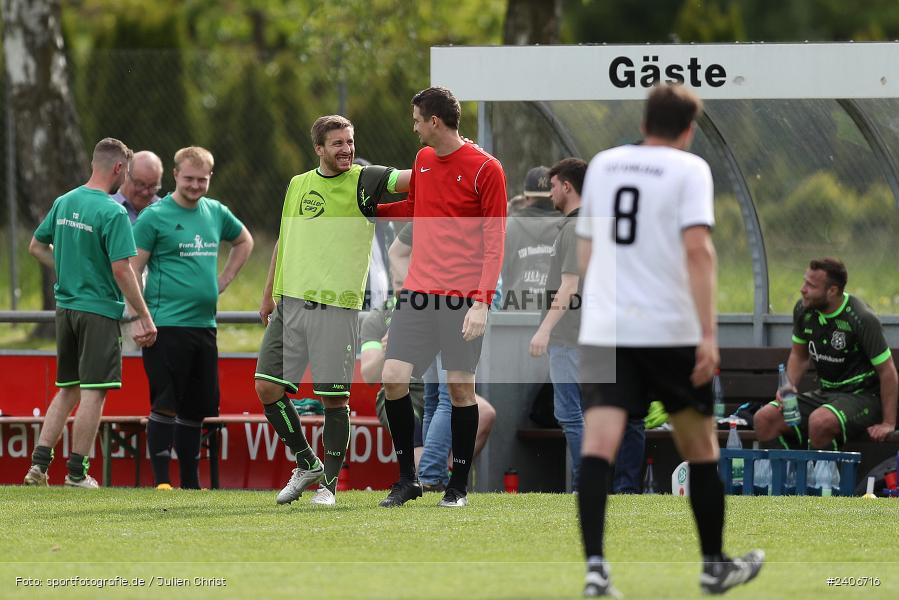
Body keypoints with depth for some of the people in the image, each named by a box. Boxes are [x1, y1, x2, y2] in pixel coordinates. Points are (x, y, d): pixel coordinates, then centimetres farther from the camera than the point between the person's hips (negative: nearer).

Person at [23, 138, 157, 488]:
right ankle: (77, 470, 1)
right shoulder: (113, 213, -15)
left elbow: (36, 247, 17)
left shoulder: (64, 203, 8)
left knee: (68, 390, 15)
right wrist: (145, 317, -15)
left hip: (66, 307, 7)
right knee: (94, 392, -1)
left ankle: (39, 463, 8)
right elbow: (121, 268, -19)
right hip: (99, 310, -7)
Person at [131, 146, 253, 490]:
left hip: (204, 324, 6)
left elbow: (244, 242, 32)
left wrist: (224, 280, 18)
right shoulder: (155, 216, -5)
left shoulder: (216, 213, 12)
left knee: (197, 408, 10)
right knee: (165, 405, -9)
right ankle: (161, 481, -7)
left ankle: (190, 484, 17)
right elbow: (132, 270, -7)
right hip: (167, 324, -6)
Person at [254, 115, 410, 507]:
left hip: (336, 306, -5)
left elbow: (405, 179, -18)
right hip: (290, 302, 5)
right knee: (268, 388, 0)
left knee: (334, 398, -2)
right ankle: (307, 464, 18)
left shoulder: (363, 181, -2)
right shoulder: (297, 185, 13)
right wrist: (269, 294, 24)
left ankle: (329, 483, 12)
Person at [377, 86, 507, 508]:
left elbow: (494, 241, -10)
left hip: (463, 296, -6)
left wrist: (482, 302, -16)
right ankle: (407, 478, 7)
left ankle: (459, 485, 10)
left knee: (461, 387, -1)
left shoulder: (485, 169, -8)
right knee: (393, 378, -5)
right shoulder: (423, 160, 12)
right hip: (418, 291, 6)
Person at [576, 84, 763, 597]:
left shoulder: (602, 165, 14)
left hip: (603, 329, 3)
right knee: (700, 447, 14)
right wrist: (708, 333, -16)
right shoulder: (689, 169, -2)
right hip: (671, 331, -3)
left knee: (599, 444, -8)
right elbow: (698, 249, -14)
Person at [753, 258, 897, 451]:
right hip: (825, 394, 7)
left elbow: (887, 371, -14)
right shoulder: (803, 309, -1)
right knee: (764, 419, -12)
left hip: (862, 397, -7)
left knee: (819, 421, -38)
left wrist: (888, 424, -15)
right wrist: (789, 387, -2)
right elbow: (799, 355, 17)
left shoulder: (861, 319, -19)